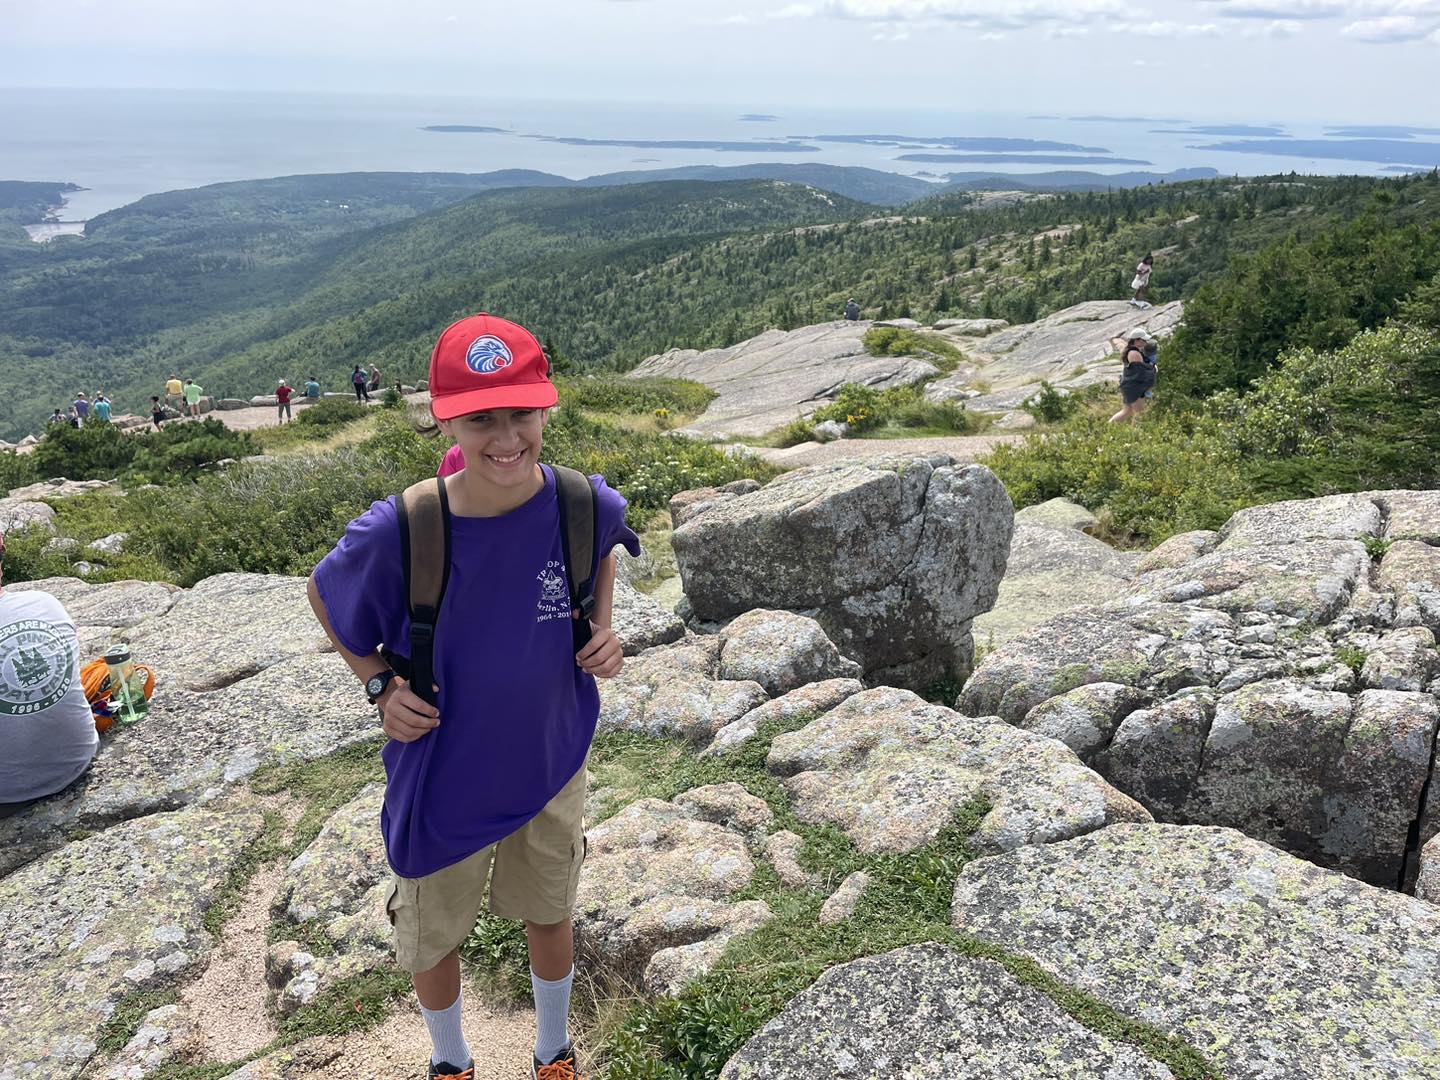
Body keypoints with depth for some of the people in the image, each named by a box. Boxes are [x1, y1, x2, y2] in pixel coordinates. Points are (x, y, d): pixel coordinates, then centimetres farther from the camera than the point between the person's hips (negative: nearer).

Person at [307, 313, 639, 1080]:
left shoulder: (585, 505, -22)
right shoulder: (397, 534, -28)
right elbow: (323, 593, -6)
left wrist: (603, 629, -9)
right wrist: (379, 686, -15)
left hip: (551, 766, 2)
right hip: (442, 780, -1)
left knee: (548, 920, 25)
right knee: (430, 943, 22)